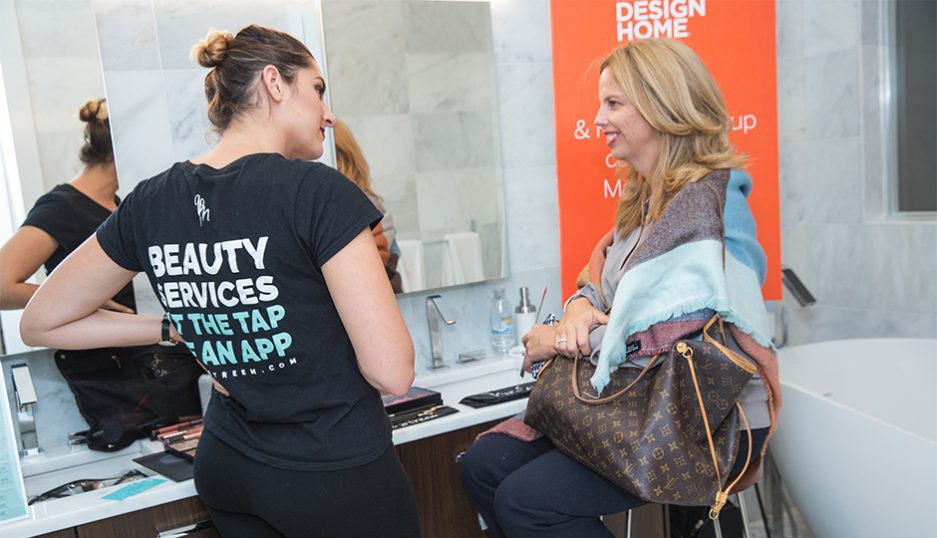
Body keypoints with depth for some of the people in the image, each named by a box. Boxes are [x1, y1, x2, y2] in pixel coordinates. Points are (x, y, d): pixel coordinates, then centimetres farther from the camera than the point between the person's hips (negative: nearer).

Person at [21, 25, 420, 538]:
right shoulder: (318, 190, -20)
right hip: (337, 475, -5)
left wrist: (180, 328, 7)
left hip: (227, 474, 6)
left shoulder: (150, 202, -3)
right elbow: (392, 373, -20)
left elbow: (40, 322, 9)